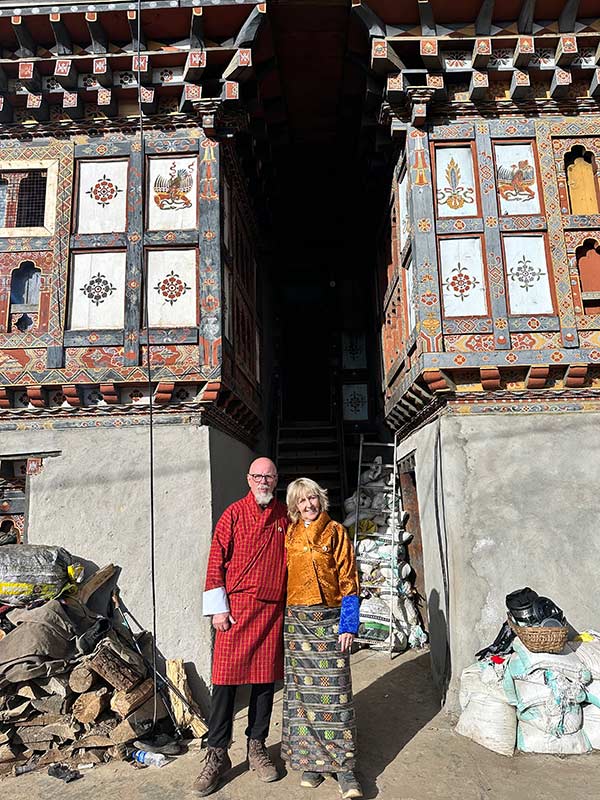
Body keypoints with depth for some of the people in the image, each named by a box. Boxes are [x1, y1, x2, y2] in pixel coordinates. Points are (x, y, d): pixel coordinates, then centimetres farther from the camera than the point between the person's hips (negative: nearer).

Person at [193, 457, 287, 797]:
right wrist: (218, 608, -8)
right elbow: (217, 560, -4)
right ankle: (217, 755, 15)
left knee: (266, 678, 11)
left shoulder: (285, 516, 7)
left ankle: (257, 747, 28)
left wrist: (291, 604, 12)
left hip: (273, 610, 3)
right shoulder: (234, 514, -2)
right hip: (236, 608, -3)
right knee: (226, 679, 0)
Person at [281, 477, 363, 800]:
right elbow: (281, 576, 12)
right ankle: (310, 761, 20)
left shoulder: (336, 532, 0)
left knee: (335, 691, -1)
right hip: (297, 621, 2)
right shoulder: (289, 535, 7)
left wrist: (348, 625, -6)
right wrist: (281, 618, 8)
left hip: (330, 619, -2)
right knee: (302, 691, 7)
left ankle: (343, 766, 8)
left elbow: (348, 580, -1)